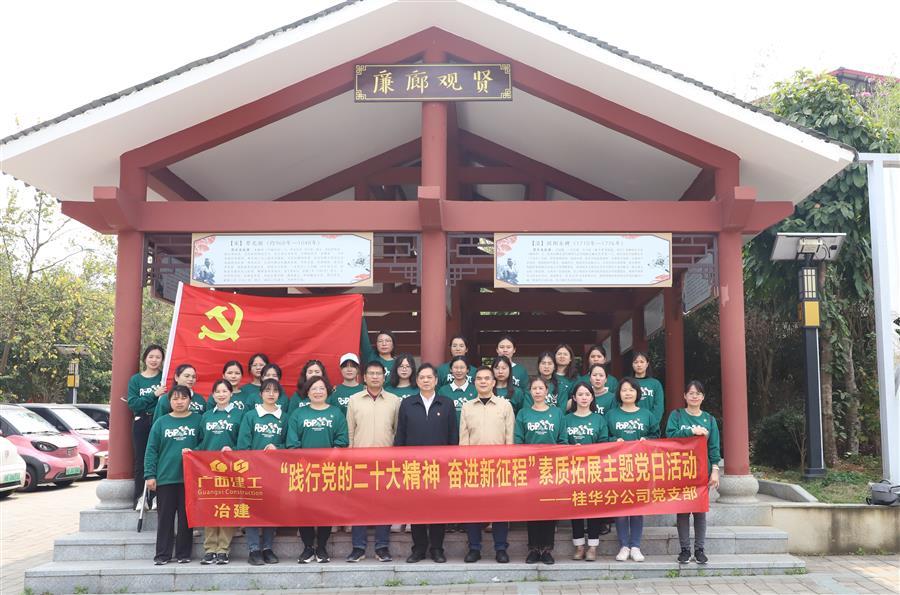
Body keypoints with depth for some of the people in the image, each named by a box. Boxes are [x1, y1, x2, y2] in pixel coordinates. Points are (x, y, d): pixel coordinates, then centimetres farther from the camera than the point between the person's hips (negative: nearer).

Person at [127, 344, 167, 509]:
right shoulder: (135, 380, 7)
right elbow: (132, 404, -4)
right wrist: (154, 395, -13)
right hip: (141, 424, 1)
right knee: (141, 460, 4)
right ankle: (139, 497, 9)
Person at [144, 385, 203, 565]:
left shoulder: (198, 420, 3)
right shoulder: (161, 422, 5)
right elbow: (151, 450, 4)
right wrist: (150, 475, -2)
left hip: (190, 478, -1)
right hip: (165, 478, 1)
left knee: (186, 517, 5)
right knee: (165, 518, 5)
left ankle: (183, 554, 14)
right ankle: (162, 554, 13)